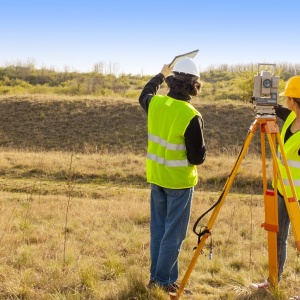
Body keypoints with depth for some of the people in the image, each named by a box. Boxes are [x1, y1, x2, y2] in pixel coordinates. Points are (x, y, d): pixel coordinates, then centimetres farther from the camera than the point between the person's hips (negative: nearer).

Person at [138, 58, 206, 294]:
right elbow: (198, 157, -17)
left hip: (157, 177, 6)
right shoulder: (191, 116, -21)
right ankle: (162, 281, 9)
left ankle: (157, 276, 24)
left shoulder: (155, 103, -4)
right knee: (173, 233, 4)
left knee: (158, 228, 16)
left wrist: (160, 76, 35)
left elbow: (144, 95, 23)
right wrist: (202, 146, 4)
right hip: (180, 180, -6)